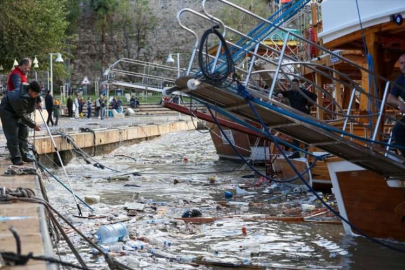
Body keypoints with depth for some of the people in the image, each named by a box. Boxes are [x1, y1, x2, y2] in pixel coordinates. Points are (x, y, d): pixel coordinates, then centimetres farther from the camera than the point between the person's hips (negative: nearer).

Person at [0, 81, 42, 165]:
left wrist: (38, 101, 6)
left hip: (20, 112, 9)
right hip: (8, 112, -9)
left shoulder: (31, 90, -17)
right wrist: (33, 125, -27)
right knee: (13, 136, -12)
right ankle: (16, 158, -10)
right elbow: (23, 116, -32)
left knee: (24, 134, 5)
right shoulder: (20, 98, -41)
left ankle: (24, 156, 10)